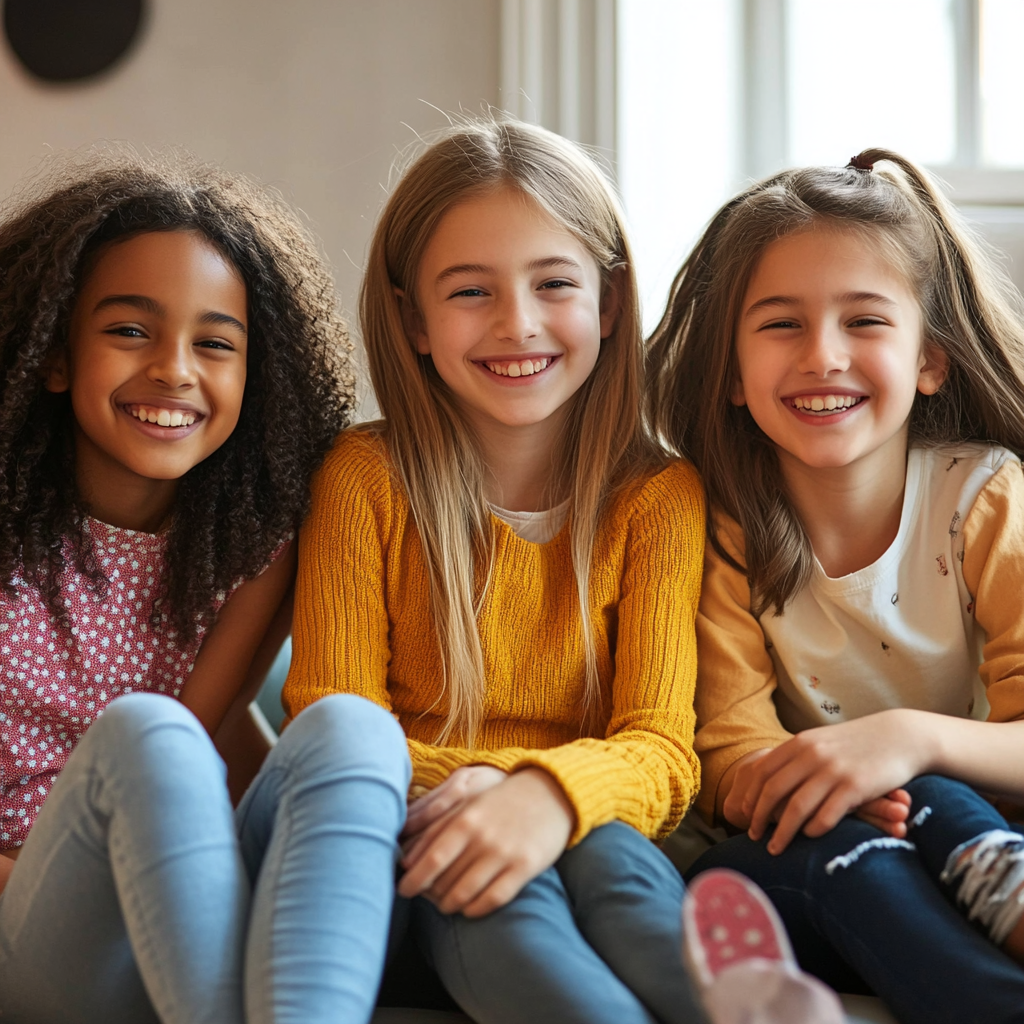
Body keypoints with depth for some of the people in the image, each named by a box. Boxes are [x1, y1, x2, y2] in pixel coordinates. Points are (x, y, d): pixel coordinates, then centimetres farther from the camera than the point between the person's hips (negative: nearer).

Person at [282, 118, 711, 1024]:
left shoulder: (660, 498, 2)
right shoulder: (365, 478, 1)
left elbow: (660, 747, -7)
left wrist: (551, 793, -31)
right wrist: (461, 789, -23)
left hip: (590, 834, 1)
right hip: (420, 846, -1)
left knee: (608, 853, -34)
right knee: (504, 897, -35)